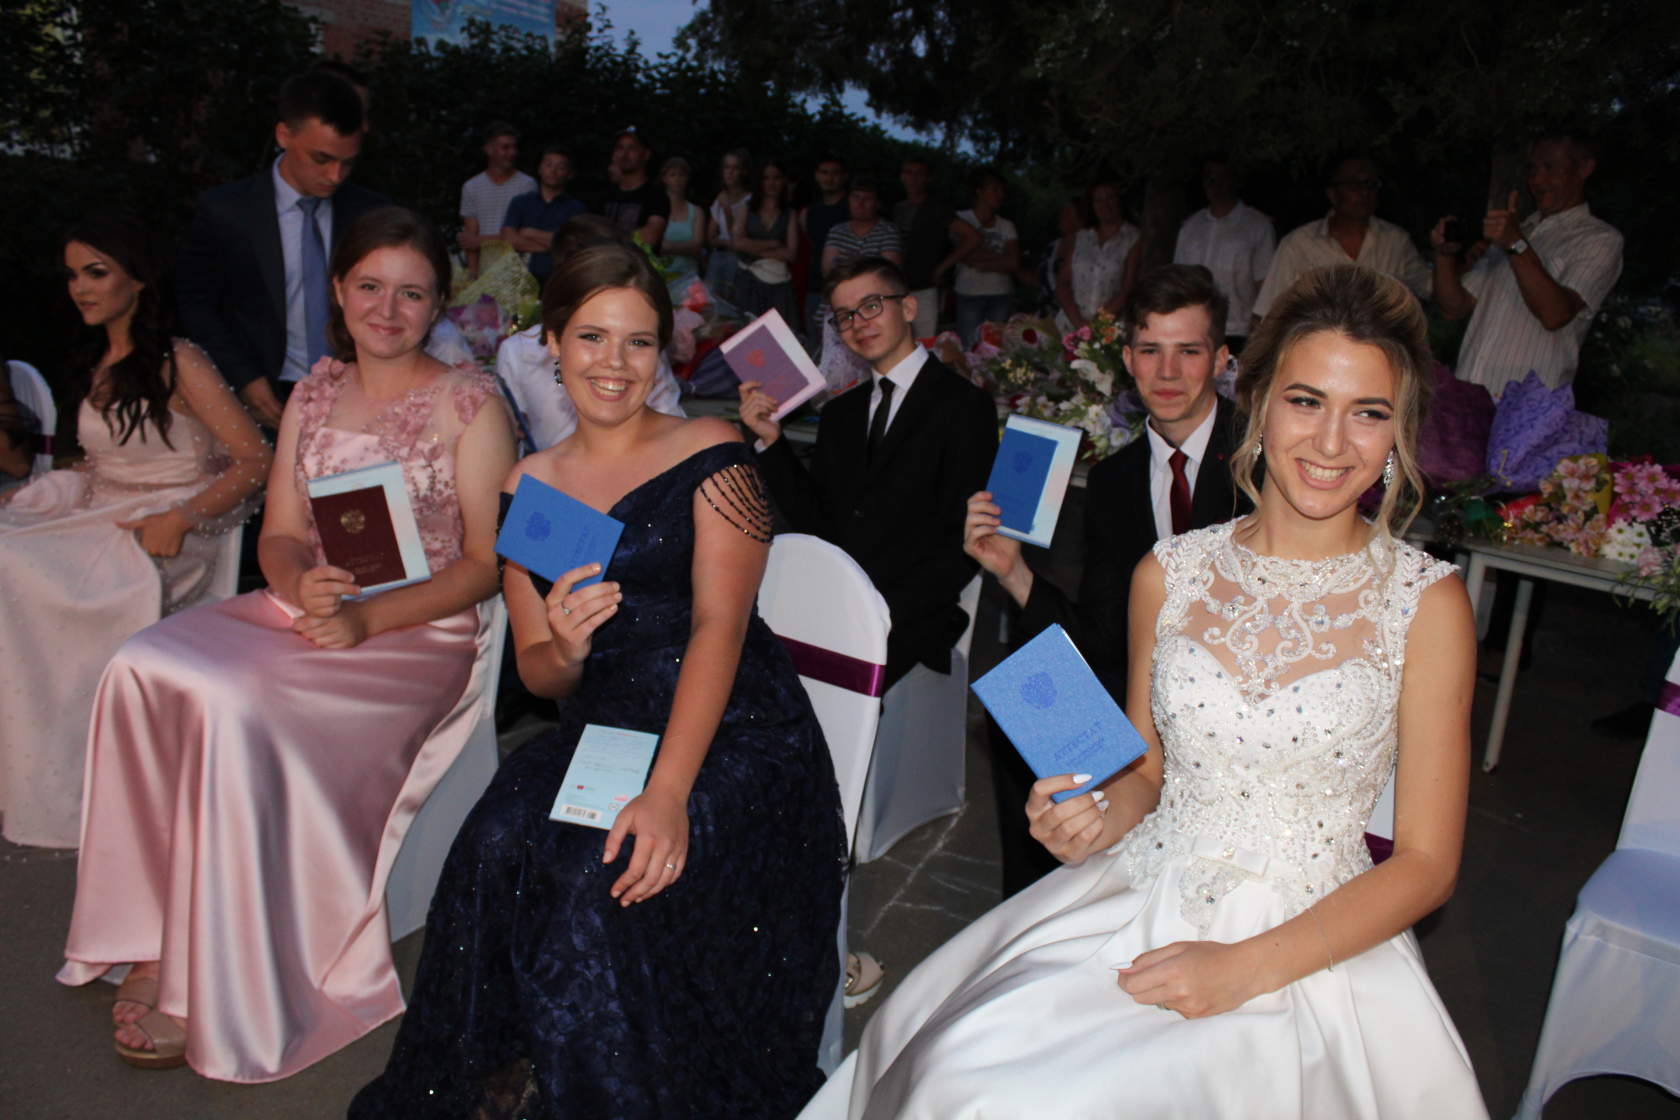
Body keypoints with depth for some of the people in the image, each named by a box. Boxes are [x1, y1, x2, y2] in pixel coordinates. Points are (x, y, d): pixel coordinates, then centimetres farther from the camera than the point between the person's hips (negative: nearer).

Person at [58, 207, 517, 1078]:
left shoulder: (470, 404, -4)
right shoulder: (313, 394, 14)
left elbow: (487, 563, -8)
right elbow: (281, 533, 11)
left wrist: (367, 620, -19)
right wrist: (303, 583, -13)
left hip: (417, 636, -6)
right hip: (303, 611, 6)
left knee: (236, 707, -29)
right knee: (141, 669, -19)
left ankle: (216, 993, -13)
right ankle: (155, 941, -10)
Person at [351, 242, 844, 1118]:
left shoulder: (709, 457, -2)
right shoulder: (530, 487, 11)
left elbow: (718, 624, -13)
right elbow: (538, 674, 11)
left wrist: (669, 792, -26)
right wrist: (564, 649, -16)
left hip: (731, 731, -3)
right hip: (601, 731, 4)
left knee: (609, 874, -28)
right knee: (501, 843, -25)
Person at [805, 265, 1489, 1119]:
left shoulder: (1426, 603, -6)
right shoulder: (1168, 574, 1)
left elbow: (1425, 863, -5)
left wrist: (1246, 968, -15)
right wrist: (1093, 818, -10)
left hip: (1317, 948, -2)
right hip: (1141, 905, 3)